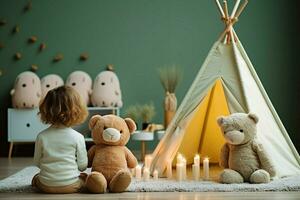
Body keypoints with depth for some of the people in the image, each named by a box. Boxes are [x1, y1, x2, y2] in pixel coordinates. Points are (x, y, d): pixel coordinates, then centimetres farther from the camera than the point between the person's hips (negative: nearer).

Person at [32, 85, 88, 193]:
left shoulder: (41, 136, -8)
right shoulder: (78, 137, -12)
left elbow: (37, 162, 1)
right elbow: (82, 165, -6)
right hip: (71, 185, 0)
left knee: (35, 178, 32)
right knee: (85, 177, 29)